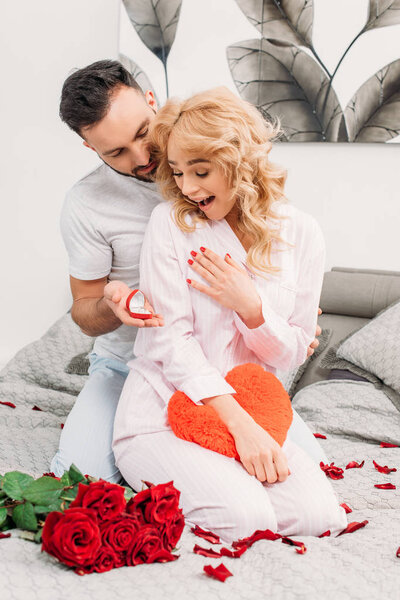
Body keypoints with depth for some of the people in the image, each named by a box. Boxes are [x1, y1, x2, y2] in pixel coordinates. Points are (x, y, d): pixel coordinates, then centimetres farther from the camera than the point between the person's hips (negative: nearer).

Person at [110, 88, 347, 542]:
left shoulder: (299, 233, 1)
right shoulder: (171, 221, -6)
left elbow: (292, 354, 5)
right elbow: (171, 339, -11)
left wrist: (250, 306, -16)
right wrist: (240, 423, -20)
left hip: (248, 414, 4)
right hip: (162, 416, -3)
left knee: (319, 515, -18)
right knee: (245, 517, -26)